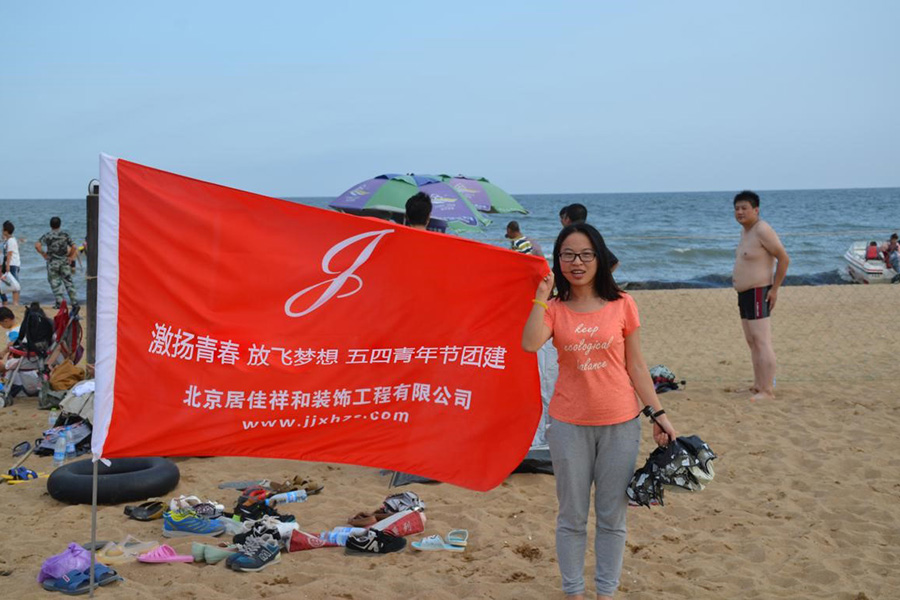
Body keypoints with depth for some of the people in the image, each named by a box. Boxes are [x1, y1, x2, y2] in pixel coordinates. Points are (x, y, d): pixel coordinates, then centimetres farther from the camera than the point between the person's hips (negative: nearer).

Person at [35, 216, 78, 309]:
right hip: (64, 261, 2)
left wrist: (43, 254, -2)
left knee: (55, 282, 4)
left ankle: (59, 302, -1)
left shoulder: (47, 235, -4)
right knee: (68, 281, 7)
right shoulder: (65, 234, 2)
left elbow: (37, 245, -15)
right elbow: (73, 247, -1)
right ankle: (74, 301, 6)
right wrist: (70, 256, 11)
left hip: (52, 262, -2)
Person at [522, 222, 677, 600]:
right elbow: (530, 343, -21)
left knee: (612, 516, 10)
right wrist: (542, 294, -15)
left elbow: (635, 364, 3)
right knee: (572, 517, 10)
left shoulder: (622, 305, -1)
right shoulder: (553, 309, 0)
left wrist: (658, 413, 0)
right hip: (569, 424, 0)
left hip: (620, 423, 0)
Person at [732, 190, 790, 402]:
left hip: (758, 293, -10)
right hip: (744, 294, 11)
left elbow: (784, 258, -16)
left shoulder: (762, 230, -15)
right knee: (752, 342, 14)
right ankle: (758, 385, 22)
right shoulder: (746, 231, 15)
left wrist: (775, 289, -16)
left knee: (762, 342, -12)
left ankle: (767, 391, -13)